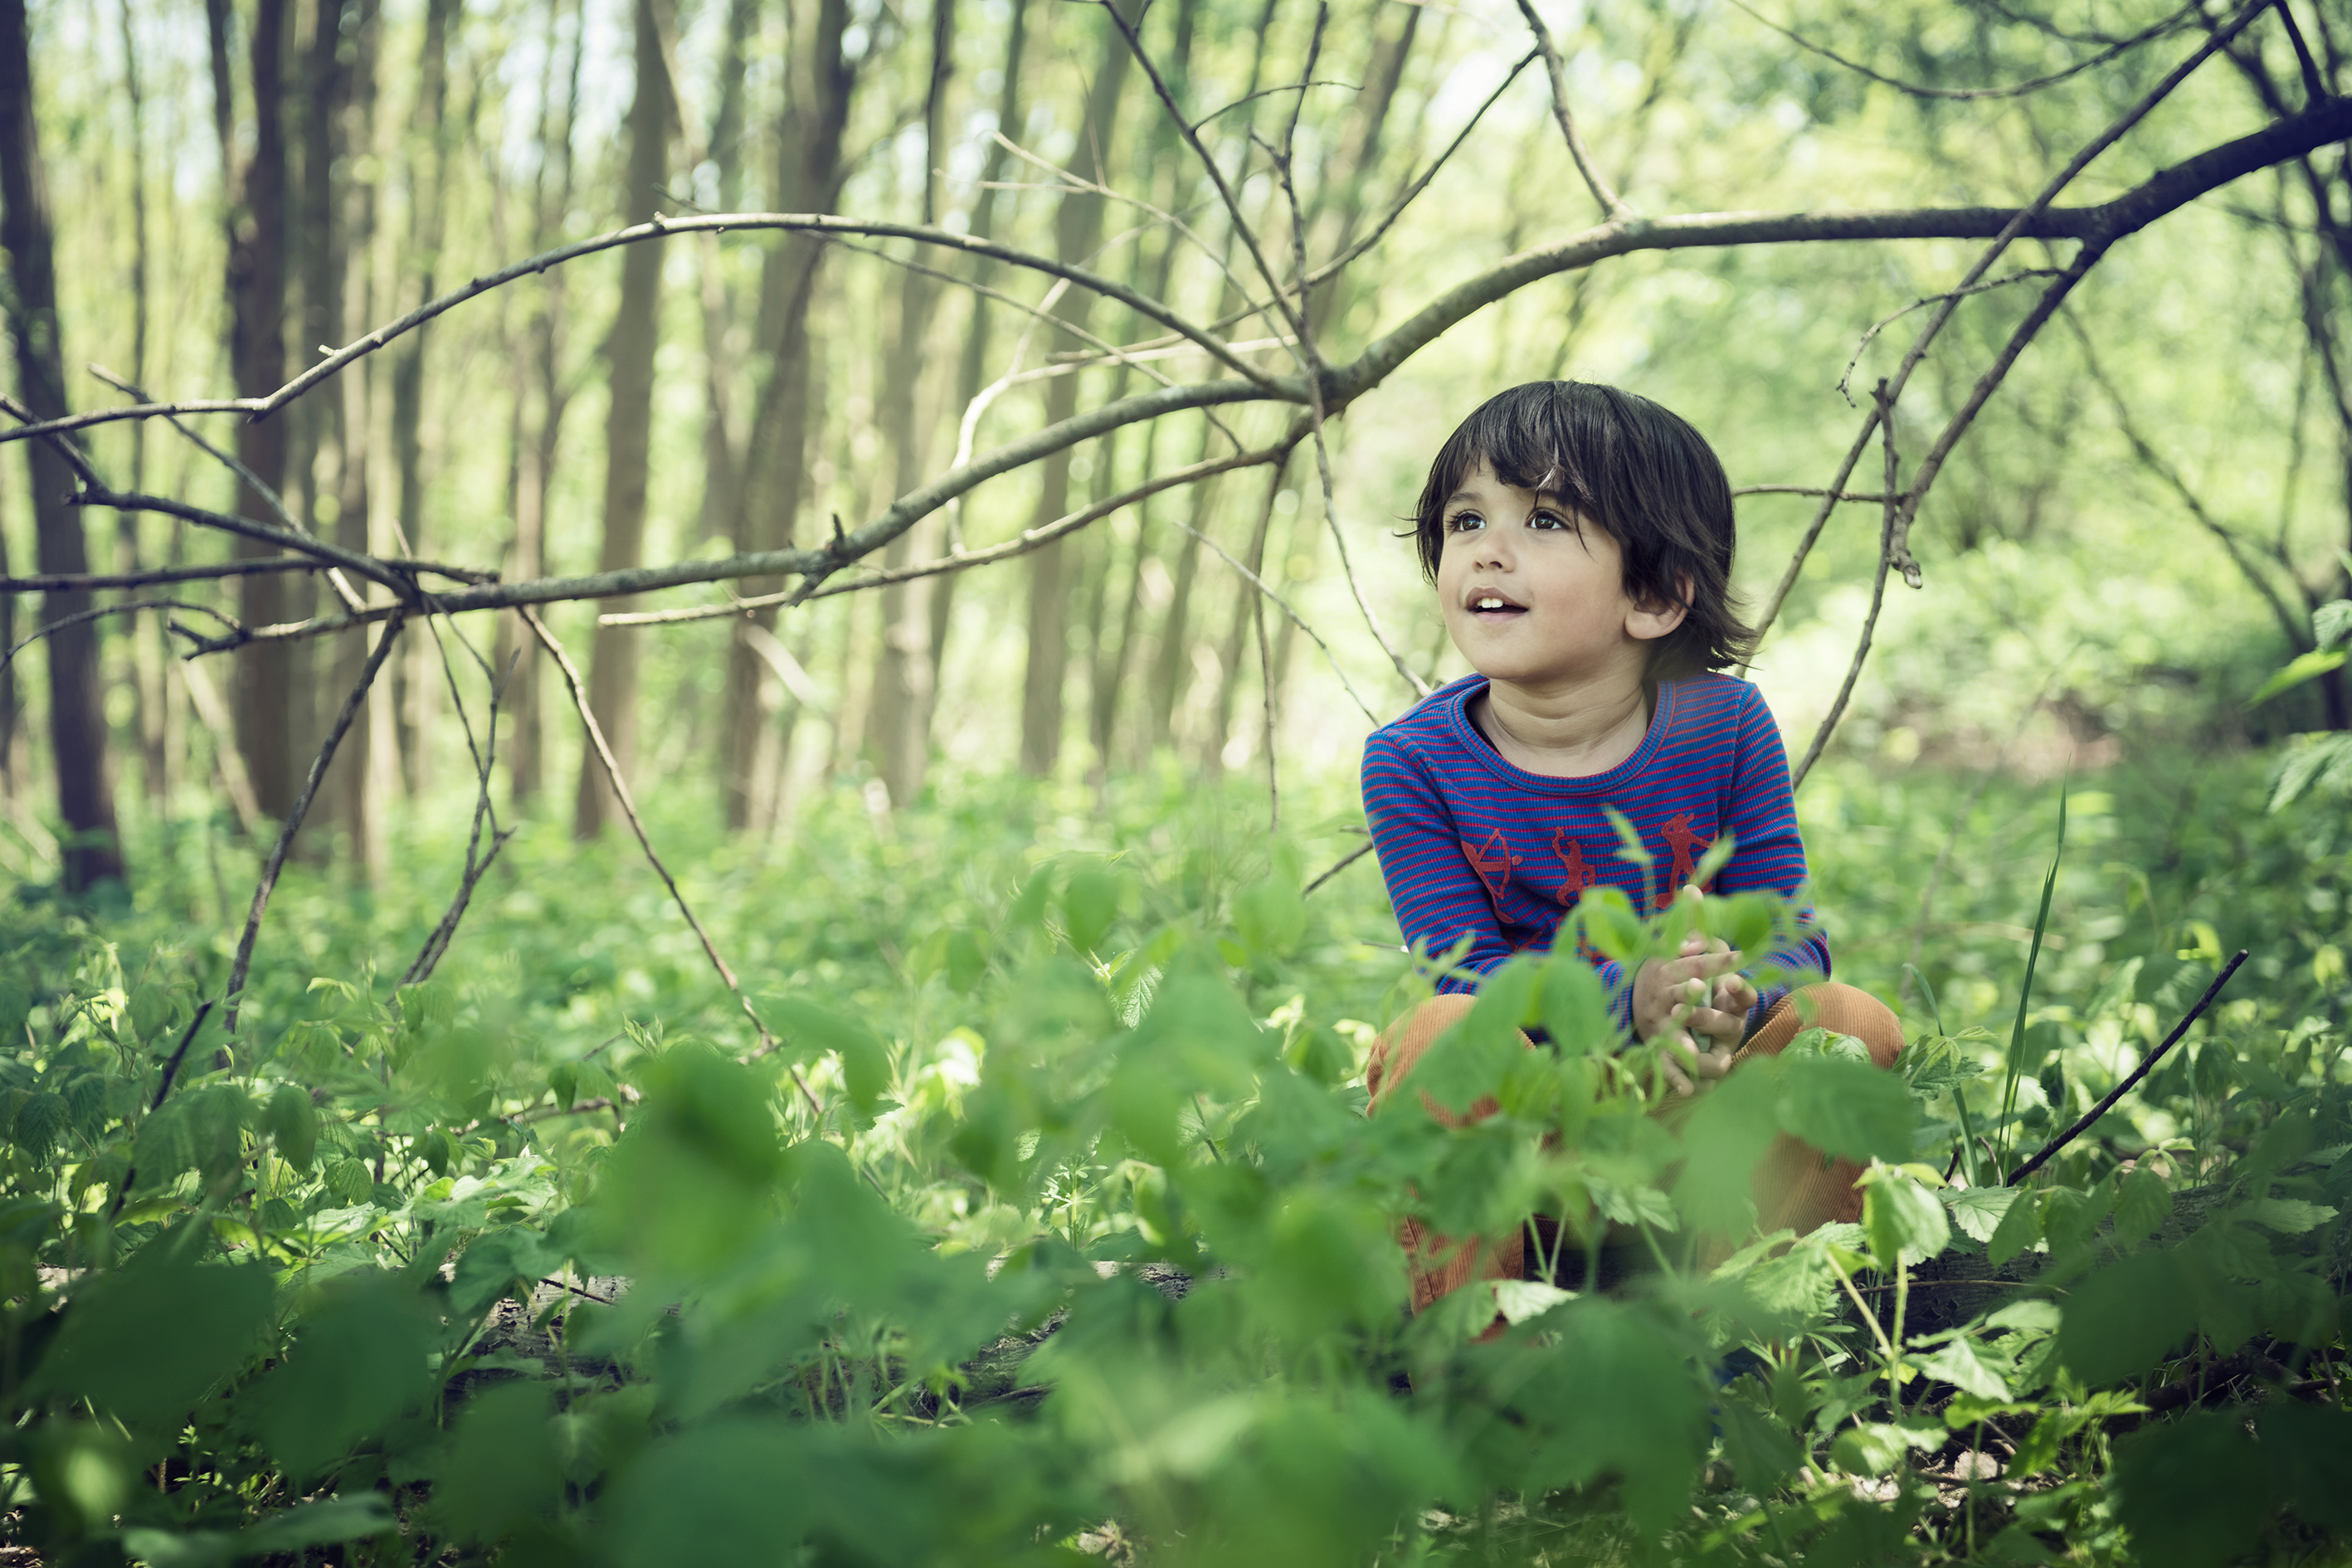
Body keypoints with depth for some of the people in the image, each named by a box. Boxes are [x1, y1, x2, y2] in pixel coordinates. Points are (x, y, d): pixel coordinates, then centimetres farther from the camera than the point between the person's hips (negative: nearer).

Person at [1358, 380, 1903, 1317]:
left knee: (1854, 1025, -19)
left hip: (1689, 1104, 2)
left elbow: (1787, 935, -10)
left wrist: (1730, 998, -36)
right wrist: (1628, 998, -37)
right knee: (1446, 1032, -33)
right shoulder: (1412, 762, -13)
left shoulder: (1725, 726, -9)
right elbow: (1464, 970, -19)